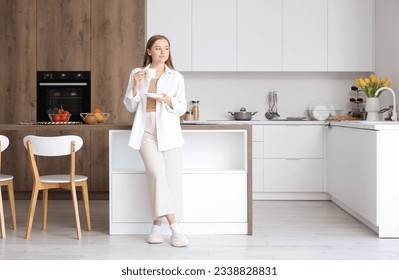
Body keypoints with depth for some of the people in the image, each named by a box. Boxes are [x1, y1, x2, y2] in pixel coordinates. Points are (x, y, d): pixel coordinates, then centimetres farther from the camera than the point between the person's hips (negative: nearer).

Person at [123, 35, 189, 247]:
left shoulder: (176, 77, 5)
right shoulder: (137, 73, 7)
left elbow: (182, 108, 5)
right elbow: (130, 107, 7)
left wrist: (169, 101, -15)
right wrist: (136, 85, -8)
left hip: (169, 133, 1)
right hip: (146, 132, -1)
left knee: (171, 180, -4)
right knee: (157, 173, -20)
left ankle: (157, 226, 12)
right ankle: (174, 228, -18)